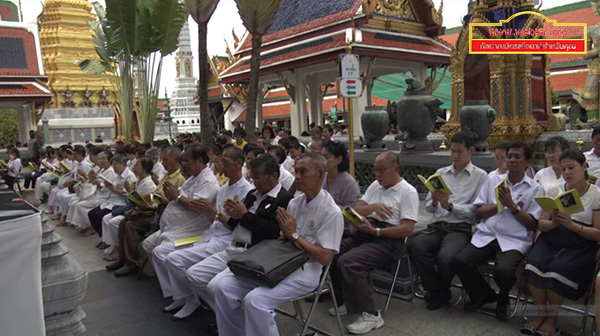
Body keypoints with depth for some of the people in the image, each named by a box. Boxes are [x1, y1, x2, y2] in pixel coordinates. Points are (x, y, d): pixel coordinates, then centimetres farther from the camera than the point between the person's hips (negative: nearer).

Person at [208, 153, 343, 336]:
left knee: (255, 300, -29)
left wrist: (294, 235, -12)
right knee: (221, 285, -7)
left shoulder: (331, 212, -9)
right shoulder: (294, 203, 12)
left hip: (304, 271, -7)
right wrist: (284, 230, -10)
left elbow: (325, 258, -15)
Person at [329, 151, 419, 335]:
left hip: (388, 240, -8)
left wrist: (375, 231, -18)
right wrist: (373, 206, -11)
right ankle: (346, 301, 6)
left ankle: (371, 315, -16)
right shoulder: (375, 185, 16)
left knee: (347, 262, -28)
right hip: (365, 234, 8)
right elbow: (356, 211, 10)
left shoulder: (408, 192, -5)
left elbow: (407, 230, -13)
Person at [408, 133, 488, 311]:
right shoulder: (440, 173, 17)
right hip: (437, 226, 4)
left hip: (461, 229, -4)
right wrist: (434, 202, -8)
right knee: (414, 244, -28)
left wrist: (450, 206, -18)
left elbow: (476, 210, -6)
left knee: (445, 257, -33)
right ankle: (437, 290, -5)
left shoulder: (480, 175, 5)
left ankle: (439, 290, 4)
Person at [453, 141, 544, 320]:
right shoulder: (493, 181, 17)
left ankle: (503, 299, 6)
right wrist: (498, 205, -5)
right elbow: (478, 212, 11)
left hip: (514, 240, -3)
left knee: (503, 270, -32)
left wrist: (512, 206, -9)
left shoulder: (535, 189, 8)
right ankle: (483, 295, 10)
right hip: (486, 236, 3)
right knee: (460, 261, -21)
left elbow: (533, 225, 0)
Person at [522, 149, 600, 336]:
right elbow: (541, 225, 9)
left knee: (557, 269, -31)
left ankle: (552, 320, -8)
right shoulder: (554, 191, 10)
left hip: (580, 247, -2)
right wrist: (554, 223, -13)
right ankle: (541, 313, -7)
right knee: (534, 264, -28)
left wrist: (572, 225, -18)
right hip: (551, 240, 3)